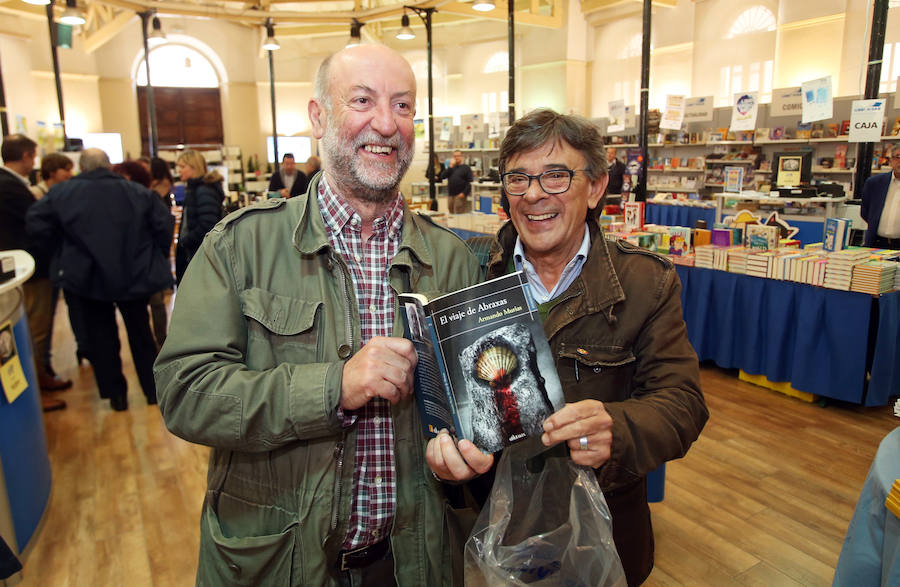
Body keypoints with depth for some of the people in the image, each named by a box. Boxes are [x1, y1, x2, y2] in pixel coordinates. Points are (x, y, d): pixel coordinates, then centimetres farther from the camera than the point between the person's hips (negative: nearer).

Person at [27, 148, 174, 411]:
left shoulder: (62, 192, -4)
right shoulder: (138, 192, -4)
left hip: (86, 278, -1)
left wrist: (65, 247, 6)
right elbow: (164, 224, -8)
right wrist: (155, 255, 6)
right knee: (140, 333, 15)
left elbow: (36, 224, -8)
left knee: (101, 337, 12)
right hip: (135, 276, 1)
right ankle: (153, 389, 22)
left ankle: (116, 395, 17)